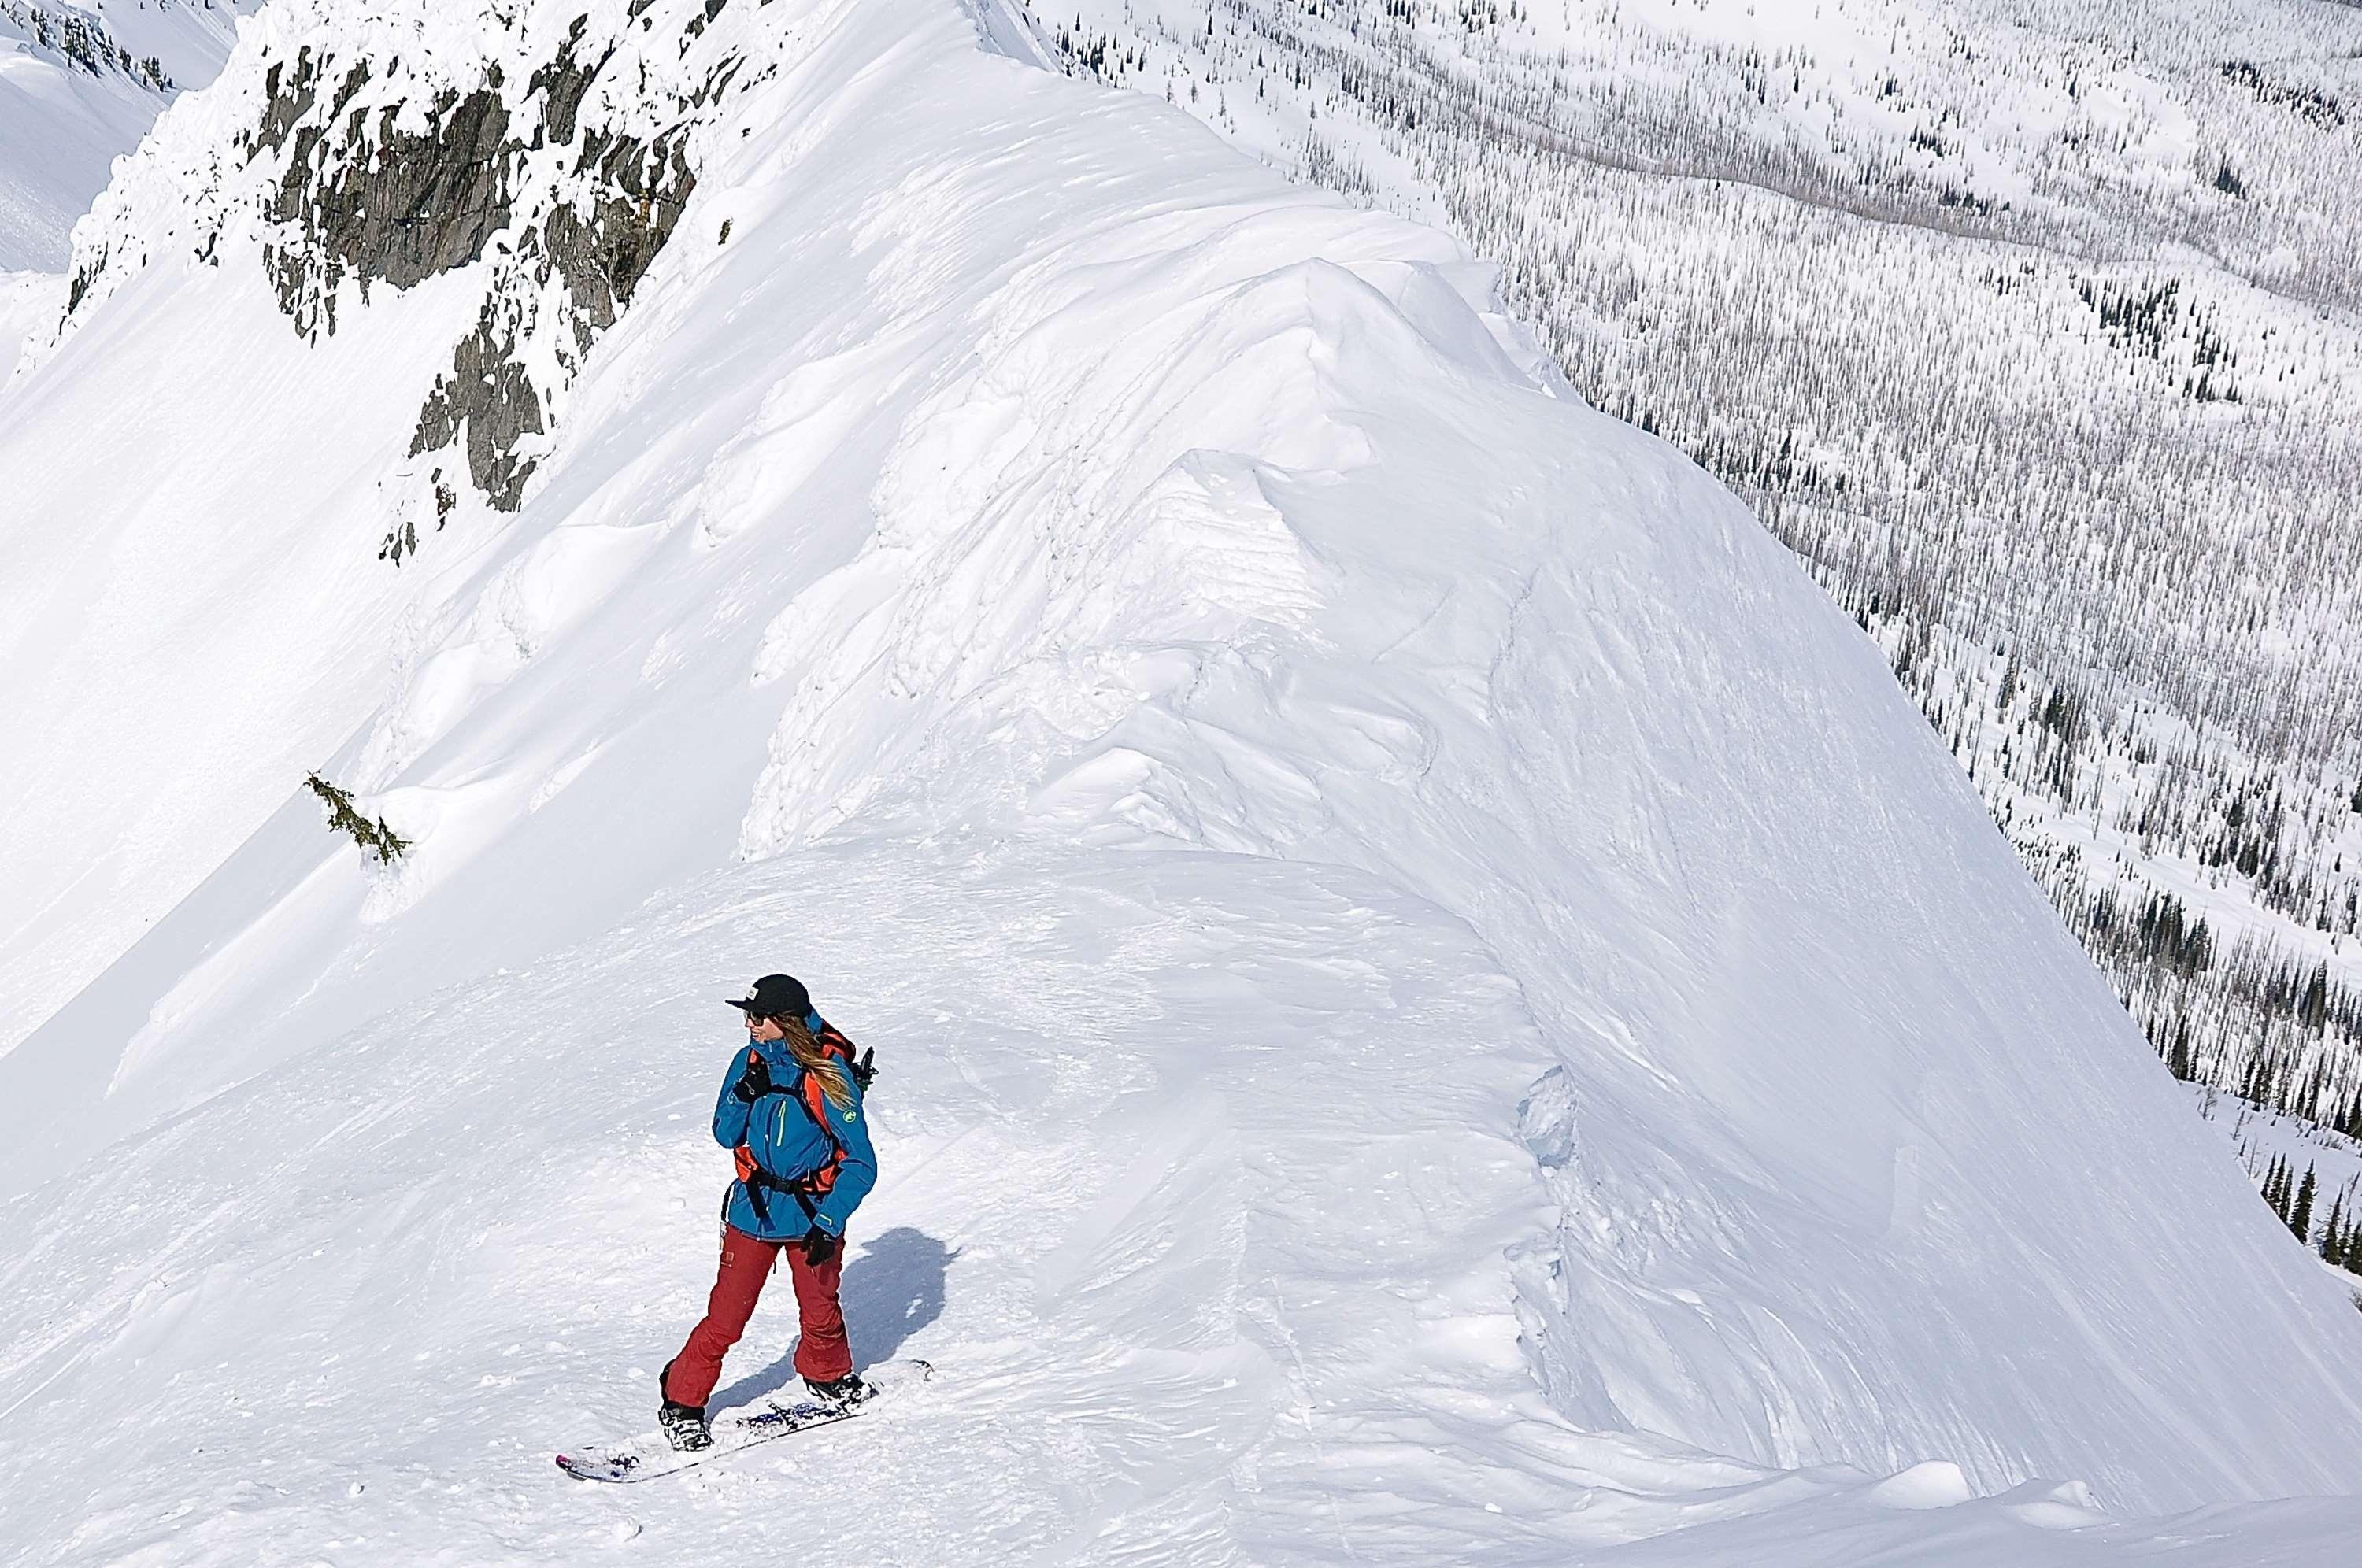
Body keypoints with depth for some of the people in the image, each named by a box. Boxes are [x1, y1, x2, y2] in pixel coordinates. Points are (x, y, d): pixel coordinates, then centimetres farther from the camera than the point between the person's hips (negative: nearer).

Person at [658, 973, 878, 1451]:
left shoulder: (829, 1071, -17)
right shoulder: (749, 1061, -2)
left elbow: (860, 1163, -16)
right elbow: (725, 1136, 1)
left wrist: (828, 1222, -24)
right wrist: (744, 1095, -18)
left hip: (812, 1214, -2)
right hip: (753, 1210, 2)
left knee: (820, 1312, 12)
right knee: (725, 1317, -2)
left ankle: (827, 1376, 41)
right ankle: (681, 1403, 10)